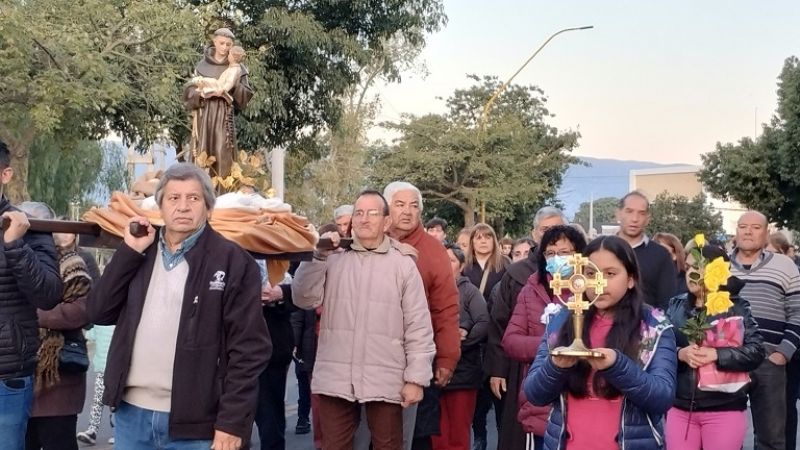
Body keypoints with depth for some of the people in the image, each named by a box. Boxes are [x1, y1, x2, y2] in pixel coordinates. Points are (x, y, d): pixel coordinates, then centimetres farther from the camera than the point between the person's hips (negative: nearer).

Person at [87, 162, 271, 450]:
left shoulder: (233, 261, -7)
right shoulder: (139, 252, 10)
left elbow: (248, 348, -9)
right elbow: (99, 313, 4)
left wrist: (233, 421, -14)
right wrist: (130, 252, -5)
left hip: (193, 420, -5)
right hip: (131, 412, 5)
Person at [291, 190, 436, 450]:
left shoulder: (403, 264, 2)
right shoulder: (333, 259, 8)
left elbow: (418, 326, 0)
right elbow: (304, 299, 0)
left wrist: (416, 377, -4)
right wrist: (317, 256, -9)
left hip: (385, 381, -1)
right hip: (335, 378, 2)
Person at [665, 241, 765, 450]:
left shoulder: (736, 307, -1)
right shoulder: (675, 305, 9)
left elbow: (756, 352, -9)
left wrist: (716, 355, -21)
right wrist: (679, 354, -15)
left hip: (724, 409, -3)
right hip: (680, 407, 3)